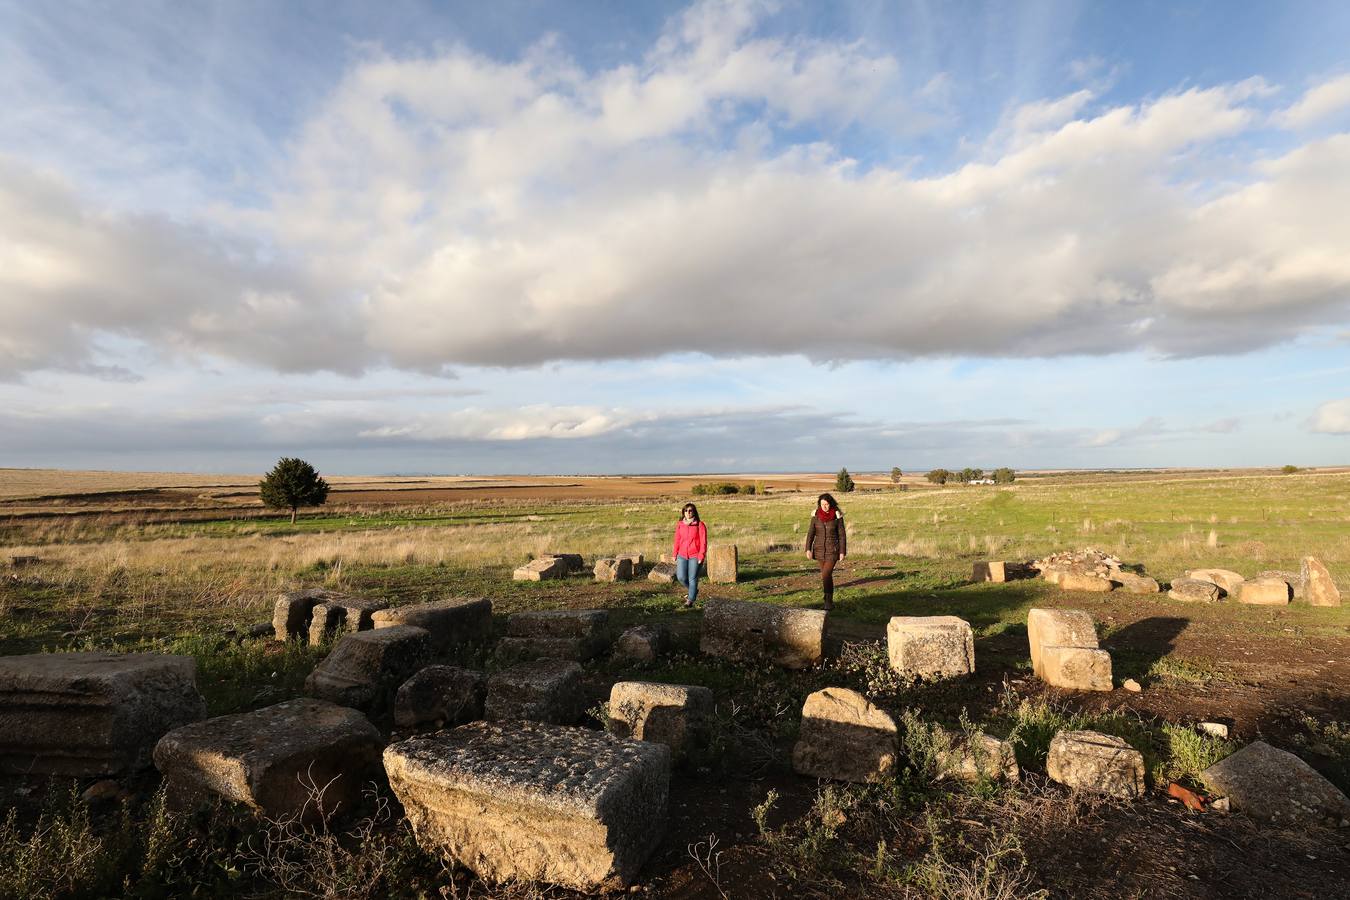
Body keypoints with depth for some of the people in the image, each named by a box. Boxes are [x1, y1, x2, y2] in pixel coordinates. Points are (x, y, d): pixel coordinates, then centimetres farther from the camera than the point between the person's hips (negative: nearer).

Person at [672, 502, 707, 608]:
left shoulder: (700, 525, -6)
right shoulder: (679, 525, 5)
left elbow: (703, 541, -7)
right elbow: (677, 540, 11)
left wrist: (701, 556, -12)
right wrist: (675, 554, 10)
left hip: (695, 556, -4)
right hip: (682, 555, 4)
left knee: (692, 578, 0)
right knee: (681, 577, -1)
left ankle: (690, 600, 14)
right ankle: (694, 590, 26)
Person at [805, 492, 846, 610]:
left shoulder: (837, 516, -9)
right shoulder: (816, 515, -3)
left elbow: (842, 535, -4)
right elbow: (811, 533, 0)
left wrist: (842, 551, -5)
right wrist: (808, 549, -6)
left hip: (832, 550, -3)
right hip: (819, 549, 3)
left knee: (826, 574, -15)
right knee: (826, 573, 14)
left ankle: (828, 600, -7)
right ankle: (829, 600, 29)